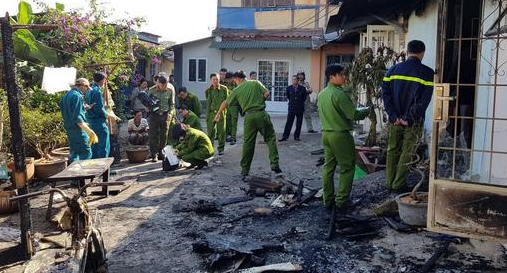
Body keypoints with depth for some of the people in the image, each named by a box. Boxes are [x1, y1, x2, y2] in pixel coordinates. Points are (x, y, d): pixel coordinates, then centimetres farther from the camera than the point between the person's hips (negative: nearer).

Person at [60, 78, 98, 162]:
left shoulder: (66, 95, 14)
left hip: (69, 129, 10)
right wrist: (90, 132, -26)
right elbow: (77, 118, -23)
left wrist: (83, 108, 17)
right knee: (86, 153, -5)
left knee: (74, 152, 15)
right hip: (78, 130, -10)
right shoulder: (77, 96, -15)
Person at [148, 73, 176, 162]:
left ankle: (161, 154, 16)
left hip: (165, 115, 1)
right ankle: (154, 155, 5)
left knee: (164, 136, 5)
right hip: (154, 115, -1)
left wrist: (170, 113, -9)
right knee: (153, 135, -2)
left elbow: (172, 104, 5)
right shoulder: (152, 90, -7)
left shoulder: (170, 90, -4)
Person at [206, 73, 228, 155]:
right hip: (211, 112, 2)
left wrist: (221, 112, -6)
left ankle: (221, 149, 14)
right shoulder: (208, 90, 4)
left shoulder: (224, 89, -3)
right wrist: (207, 115, 7)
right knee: (210, 131, 4)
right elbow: (208, 103, 9)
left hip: (221, 113, -2)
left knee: (221, 131, 1)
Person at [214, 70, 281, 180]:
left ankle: (245, 171, 14)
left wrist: (218, 114, 33)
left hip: (249, 116, 1)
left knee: (248, 143, 8)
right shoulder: (255, 83, 7)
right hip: (261, 114, -1)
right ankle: (274, 164, -3)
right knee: (270, 138, 8)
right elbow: (267, 94, -2)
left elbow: (225, 103, 18)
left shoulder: (237, 90, 9)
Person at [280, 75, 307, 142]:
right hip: (291, 108, 0)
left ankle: (296, 137, 15)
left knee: (299, 124, 5)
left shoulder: (302, 88, -3)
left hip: (300, 108, 0)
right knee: (288, 123, -2)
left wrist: (300, 102, 11)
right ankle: (285, 137, 1)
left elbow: (304, 97, 10)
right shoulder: (289, 88, 2)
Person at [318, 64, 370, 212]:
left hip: (326, 133, 8)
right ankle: (341, 201, 7)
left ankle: (328, 200, 16)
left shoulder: (322, 94, 8)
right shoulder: (339, 94, -18)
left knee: (328, 167, 11)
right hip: (340, 135, -8)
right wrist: (366, 111, 2)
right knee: (347, 168, 5)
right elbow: (353, 115, -18)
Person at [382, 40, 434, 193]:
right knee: (407, 153, 6)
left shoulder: (393, 70, 3)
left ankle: (389, 183, 17)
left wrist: (394, 116, -6)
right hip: (413, 122, -3)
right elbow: (424, 101, -13)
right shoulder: (427, 73, -6)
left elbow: (385, 93, -3)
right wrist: (408, 118, -12)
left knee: (392, 150, 12)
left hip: (394, 120, 3)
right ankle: (398, 185, 10)